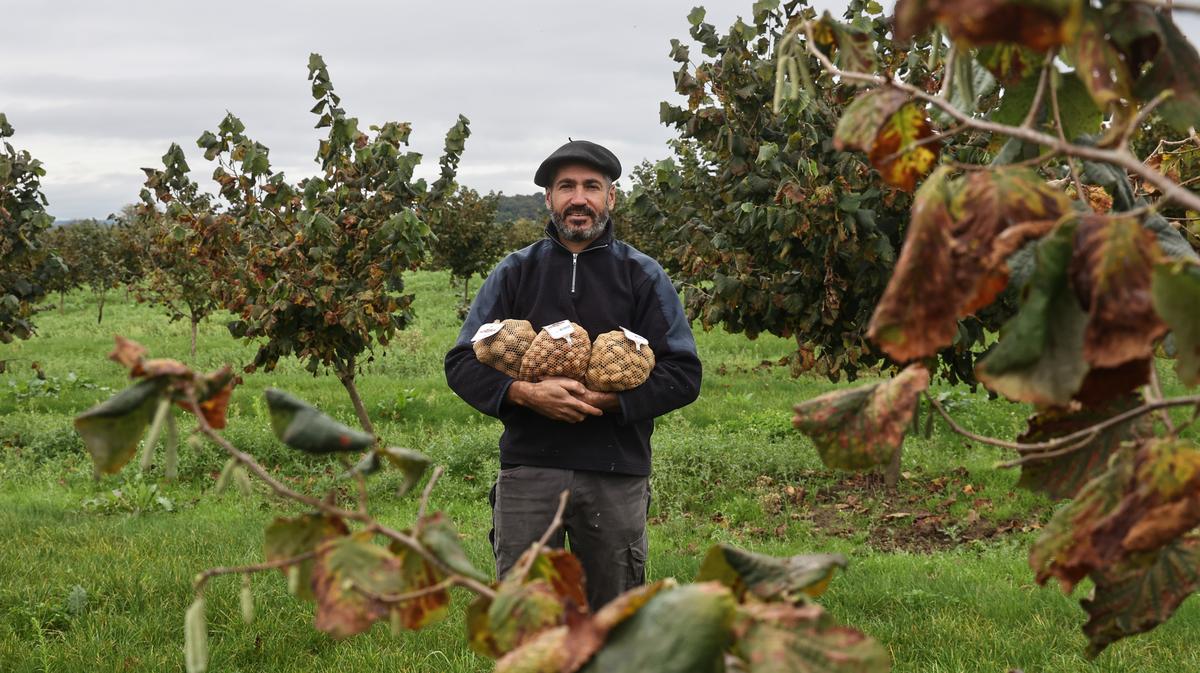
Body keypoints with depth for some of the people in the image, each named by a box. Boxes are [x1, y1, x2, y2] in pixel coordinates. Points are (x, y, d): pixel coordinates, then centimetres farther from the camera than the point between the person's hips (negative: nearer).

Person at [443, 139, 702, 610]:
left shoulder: (642, 276, 6)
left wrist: (609, 400, -14)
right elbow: (462, 364, 5)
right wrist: (526, 394, -13)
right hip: (527, 470, 0)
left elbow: (683, 374, 1)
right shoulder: (514, 272, 9)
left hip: (616, 475, 0)